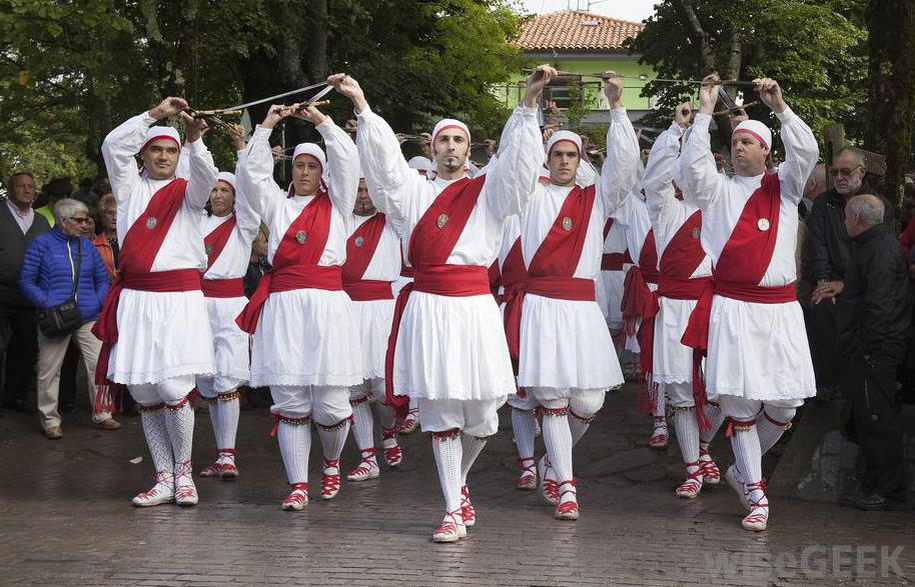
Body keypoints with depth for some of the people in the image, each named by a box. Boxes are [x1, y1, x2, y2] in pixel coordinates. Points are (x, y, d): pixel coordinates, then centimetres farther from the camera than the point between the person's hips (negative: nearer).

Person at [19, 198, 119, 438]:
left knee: (99, 365, 0)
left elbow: (102, 278, 18)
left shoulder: (87, 245, 12)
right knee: (49, 370, 2)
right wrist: (46, 303, -13)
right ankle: (50, 420, 14)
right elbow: (26, 280, -1)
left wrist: (98, 301, 0)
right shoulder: (41, 244, -1)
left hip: (88, 319, 3)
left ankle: (102, 415, 11)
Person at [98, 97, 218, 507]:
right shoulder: (130, 187, 15)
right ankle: (164, 480, 11)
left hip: (179, 299, -3)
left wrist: (194, 139, -29)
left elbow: (205, 174, -12)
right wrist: (154, 114, -5)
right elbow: (113, 145, 1)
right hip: (135, 300, 3)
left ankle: (183, 471, 7)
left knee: (173, 387, -12)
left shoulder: (187, 192, 10)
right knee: (142, 393, 2)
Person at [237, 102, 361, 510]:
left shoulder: (336, 204, 13)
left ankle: (331, 463, 24)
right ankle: (297, 485, 3)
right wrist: (266, 127, 6)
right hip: (282, 309, 2)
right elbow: (252, 173, 8)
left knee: (330, 402, -4)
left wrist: (322, 121, 3)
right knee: (289, 401, -1)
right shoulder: (277, 204, 18)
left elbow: (347, 161, 2)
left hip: (327, 307, -2)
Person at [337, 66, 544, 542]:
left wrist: (529, 103, -13)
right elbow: (383, 156, 4)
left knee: (481, 412, 0)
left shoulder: (487, 191, 11)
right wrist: (361, 105, -5)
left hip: (474, 303, 0)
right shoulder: (414, 191, 13)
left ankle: (459, 480, 29)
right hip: (428, 304, 0)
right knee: (439, 409, 0)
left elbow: (517, 161, -2)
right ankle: (453, 510, 7)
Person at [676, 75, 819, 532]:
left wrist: (780, 107, -9)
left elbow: (806, 152, -4)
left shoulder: (784, 186, 12)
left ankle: (744, 469, 24)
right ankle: (755, 494, 6)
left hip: (779, 308, 2)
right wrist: (705, 112, -8)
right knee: (740, 399, -4)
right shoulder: (717, 189, 10)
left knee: (785, 403, 0)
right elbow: (691, 165, -8)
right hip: (732, 307, -2)